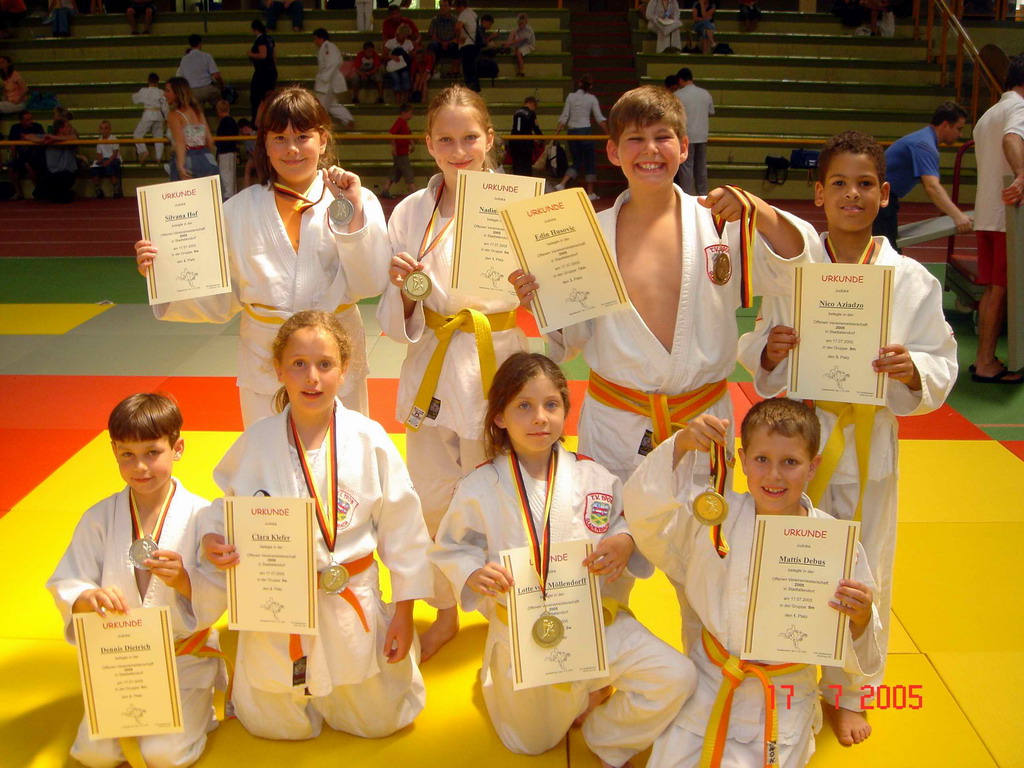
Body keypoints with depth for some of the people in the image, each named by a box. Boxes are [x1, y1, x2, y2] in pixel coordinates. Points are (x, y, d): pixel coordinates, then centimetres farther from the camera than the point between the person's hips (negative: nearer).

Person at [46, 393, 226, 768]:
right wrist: (90, 597, -27)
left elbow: (218, 599, -10)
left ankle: (194, 709, 16)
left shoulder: (200, 515, -11)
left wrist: (183, 580, -31)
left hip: (186, 658, -3)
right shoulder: (99, 518, -3)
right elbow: (65, 586, -4)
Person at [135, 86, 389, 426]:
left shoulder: (357, 200, -5)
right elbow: (220, 301, 3)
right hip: (264, 361, 1)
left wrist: (354, 212, -20)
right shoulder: (239, 210, 2)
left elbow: (369, 283, -13)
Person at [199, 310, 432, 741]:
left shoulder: (369, 439, -12)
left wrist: (404, 610, -2)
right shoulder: (256, 443, -9)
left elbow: (400, 524, -5)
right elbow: (227, 507, 4)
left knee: (378, 722, 14)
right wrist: (212, 538, -19)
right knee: (272, 726, 15)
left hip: (352, 604, 0)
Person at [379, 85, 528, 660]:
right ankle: (445, 613, 37)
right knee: (433, 500, 11)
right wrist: (402, 288, -17)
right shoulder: (410, 213, 0)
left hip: (503, 368, -2)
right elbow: (399, 324, 3)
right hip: (436, 369, 2)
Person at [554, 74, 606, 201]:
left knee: (577, 162, 14)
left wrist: (556, 133, 3)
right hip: (585, 131, -3)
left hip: (572, 132, 3)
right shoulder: (592, 98, 0)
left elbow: (564, 117, 1)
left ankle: (562, 183, -8)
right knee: (590, 162, 9)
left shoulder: (571, 96, 5)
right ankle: (590, 193, 9)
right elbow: (599, 118, -5)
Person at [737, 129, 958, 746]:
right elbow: (758, 357, 3)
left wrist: (912, 369, -23)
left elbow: (942, 367, -2)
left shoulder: (913, 281, -4)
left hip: (869, 440, 1)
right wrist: (769, 350, -19)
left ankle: (849, 694, 36)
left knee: (862, 569, 13)